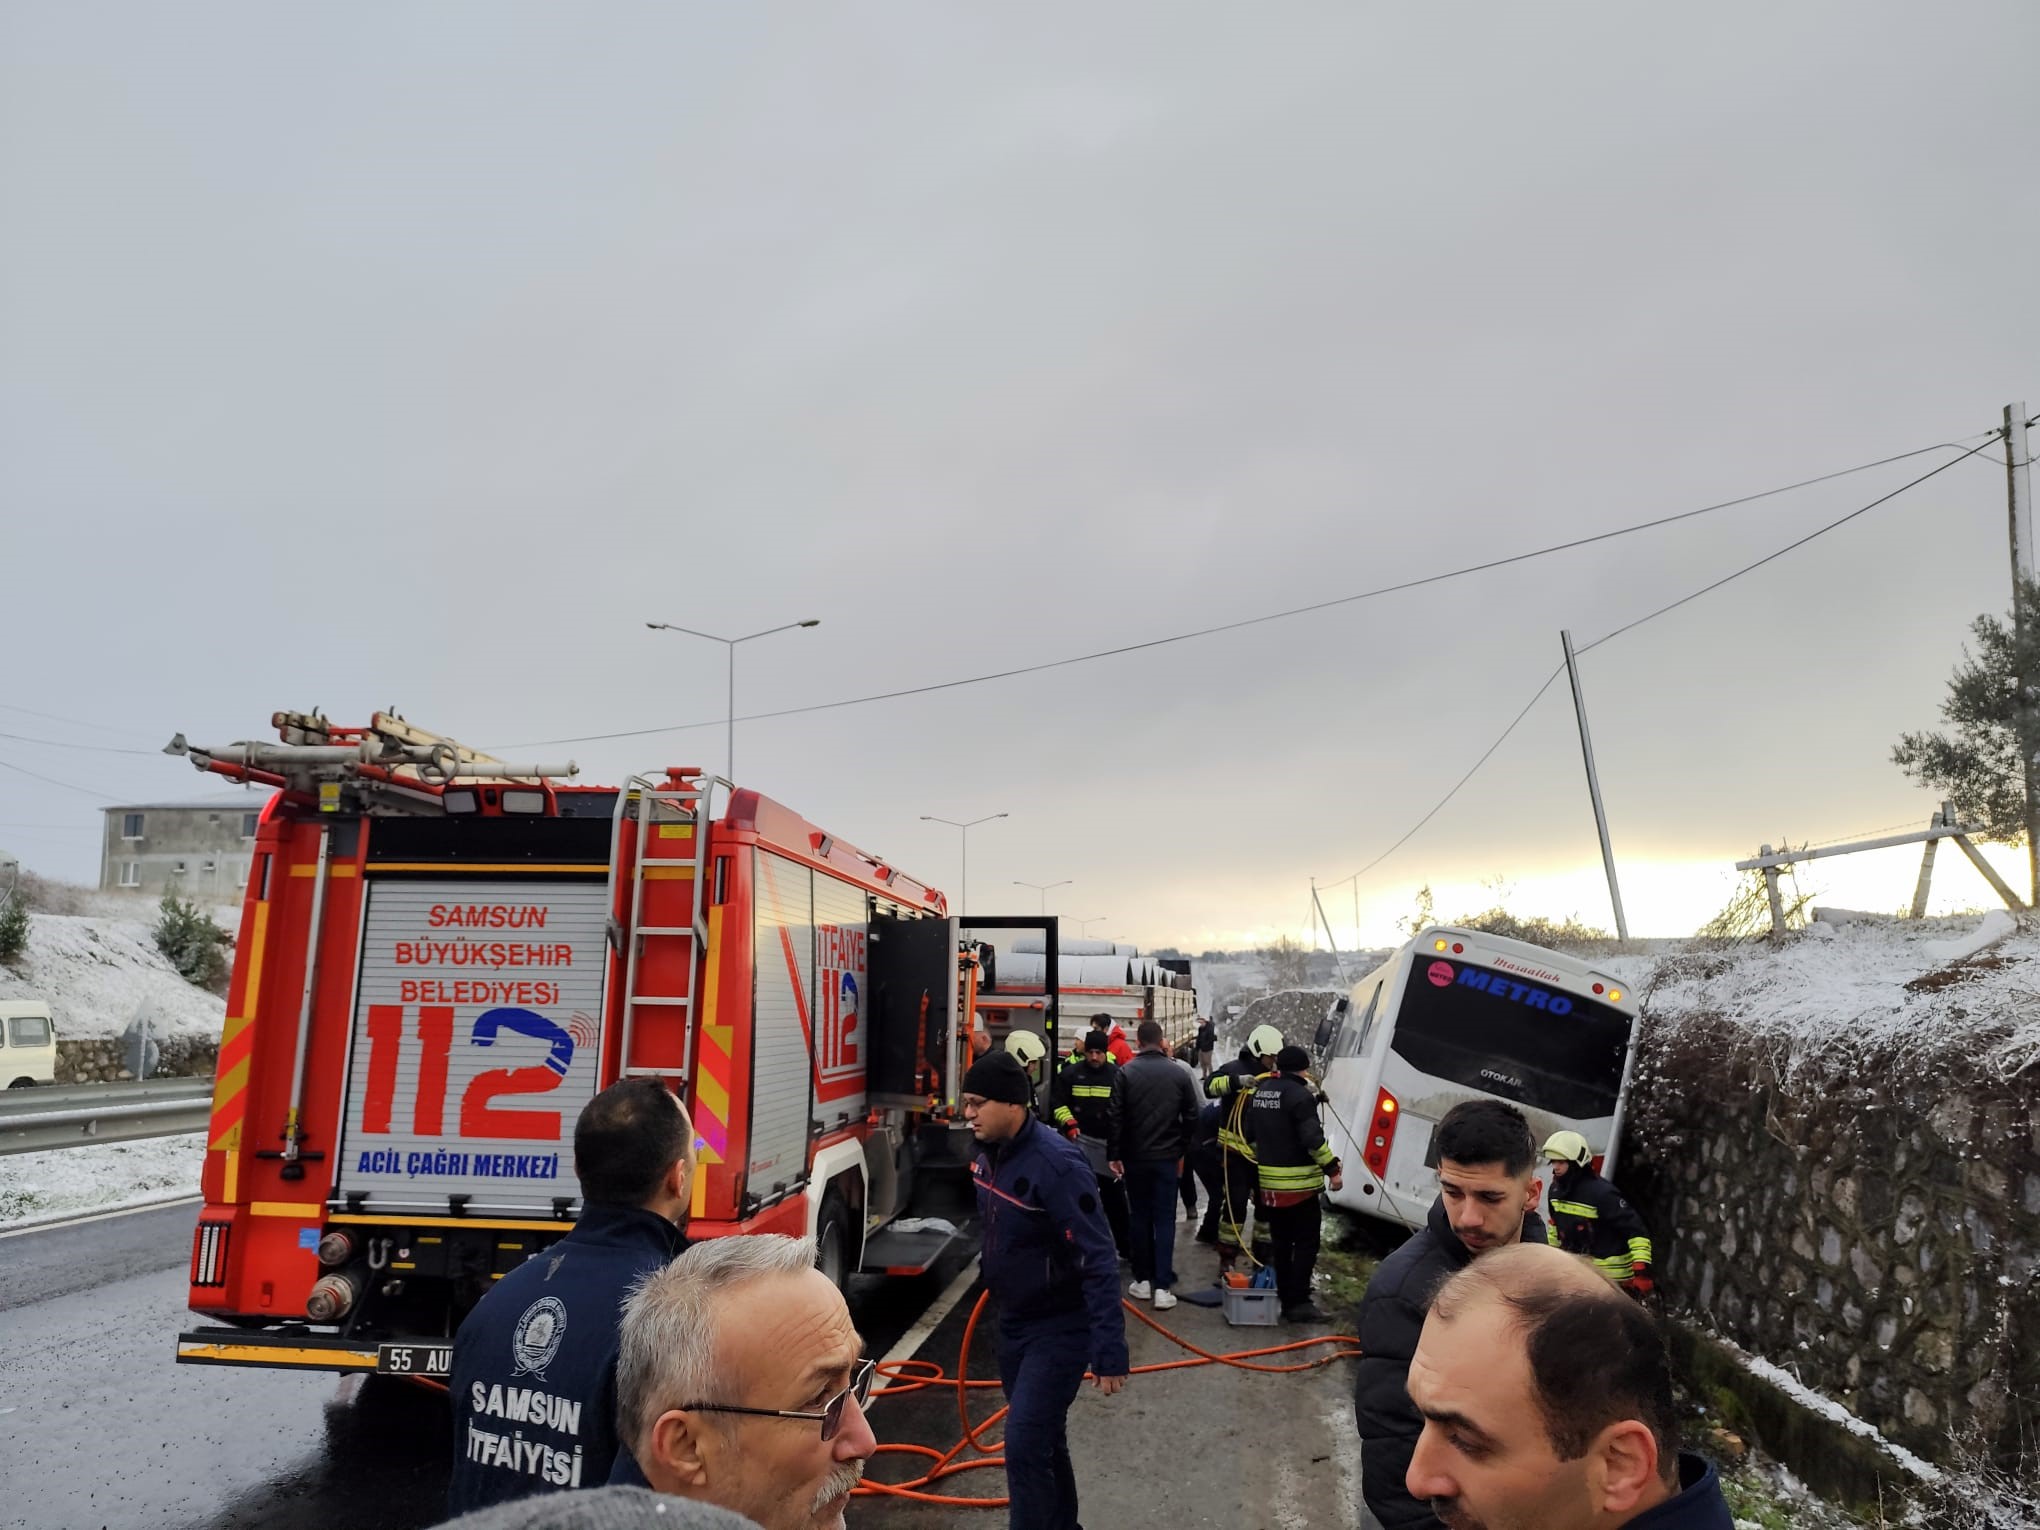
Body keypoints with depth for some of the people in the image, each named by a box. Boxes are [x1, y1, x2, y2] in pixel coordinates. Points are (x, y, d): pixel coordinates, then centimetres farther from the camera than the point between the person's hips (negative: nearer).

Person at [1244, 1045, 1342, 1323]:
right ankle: (1298, 1302, -2)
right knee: (1306, 1242, 0)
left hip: (1269, 1183, 8)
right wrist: (1332, 1169, -15)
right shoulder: (1300, 1095, -15)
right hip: (1300, 1183, -7)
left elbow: (1250, 1134, 18)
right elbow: (1312, 1139, -21)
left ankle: (1285, 1298, 20)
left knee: (1280, 1242, 15)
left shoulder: (1260, 1092, 11)